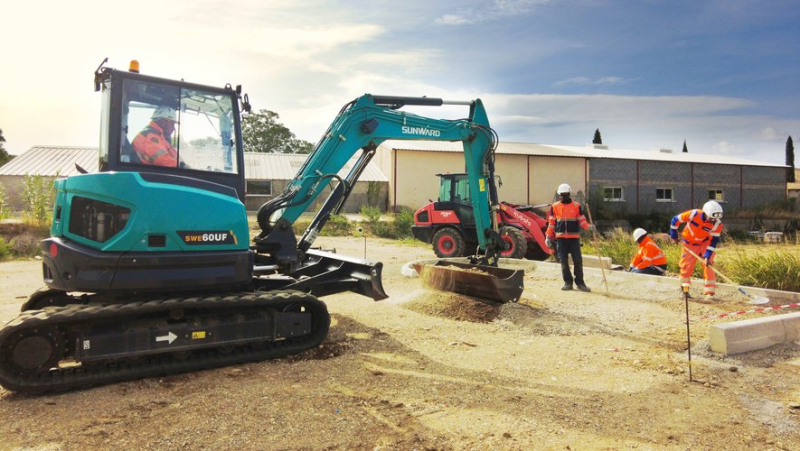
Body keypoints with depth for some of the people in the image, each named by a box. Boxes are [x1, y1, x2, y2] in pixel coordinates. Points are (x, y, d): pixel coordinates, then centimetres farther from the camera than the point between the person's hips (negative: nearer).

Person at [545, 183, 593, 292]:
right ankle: (568, 282, 13)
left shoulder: (577, 206, 6)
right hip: (561, 238, 1)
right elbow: (551, 223, 8)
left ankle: (580, 282, 6)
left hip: (574, 237, -1)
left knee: (578, 260, -4)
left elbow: (581, 221, 4)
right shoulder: (554, 207, 7)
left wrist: (588, 226, -17)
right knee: (564, 261, 3)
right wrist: (548, 237, 3)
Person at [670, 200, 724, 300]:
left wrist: (708, 256, -25)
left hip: (705, 243, 1)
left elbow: (714, 241, -19)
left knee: (708, 265, -12)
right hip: (689, 243, -1)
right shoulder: (693, 214, -29)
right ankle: (684, 289, 20)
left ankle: (709, 292, -5)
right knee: (686, 266, 1)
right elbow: (675, 220, -16)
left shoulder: (717, 223, -22)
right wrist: (674, 236, -6)